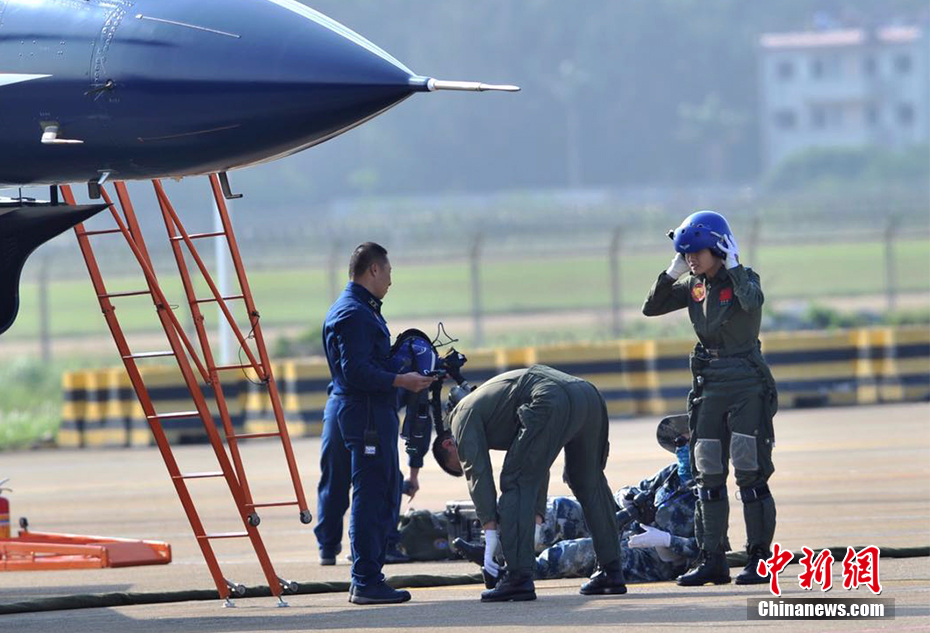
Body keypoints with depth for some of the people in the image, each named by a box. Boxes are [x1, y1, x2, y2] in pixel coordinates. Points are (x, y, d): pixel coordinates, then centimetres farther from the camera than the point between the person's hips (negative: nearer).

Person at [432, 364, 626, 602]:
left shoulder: (463, 416, 14)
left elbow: (478, 473, 2)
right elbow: (537, 471, 39)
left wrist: (490, 535, 2)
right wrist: (537, 519, 35)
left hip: (552, 403, -9)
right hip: (590, 395, 9)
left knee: (515, 484, 0)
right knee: (588, 484, 24)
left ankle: (519, 578, -5)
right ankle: (612, 572, 27)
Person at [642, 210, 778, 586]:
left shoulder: (742, 278, -8)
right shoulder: (694, 285, 8)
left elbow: (752, 302, -30)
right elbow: (651, 308, 8)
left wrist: (733, 267, -21)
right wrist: (672, 273, -1)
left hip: (747, 388, -6)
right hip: (709, 387, 6)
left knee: (751, 473, -7)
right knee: (708, 477, 6)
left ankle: (760, 560, -2)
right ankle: (712, 560, 10)